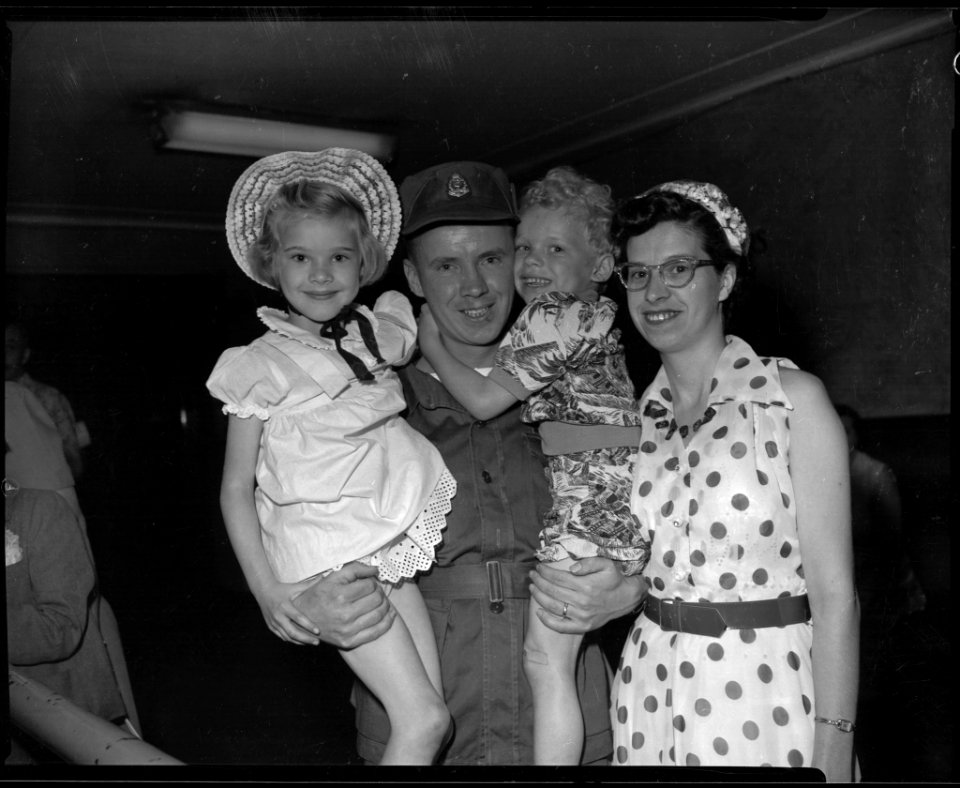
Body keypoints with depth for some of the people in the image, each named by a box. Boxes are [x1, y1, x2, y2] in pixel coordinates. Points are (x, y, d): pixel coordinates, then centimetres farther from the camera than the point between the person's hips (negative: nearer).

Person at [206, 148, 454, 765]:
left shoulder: (379, 335, 8)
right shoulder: (262, 366, -6)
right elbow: (236, 488, -4)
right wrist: (265, 588, -11)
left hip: (395, 550, 6)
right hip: (331, 559, -6)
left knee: (426, 709, 4)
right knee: (426, 720, -10)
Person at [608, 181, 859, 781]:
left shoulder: (793, 397, -9)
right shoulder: (636, 416, 5)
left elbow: (834, 593, -12)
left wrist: (833, 750, -17)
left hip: (768, 697, -4)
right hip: (651, 702, 4)